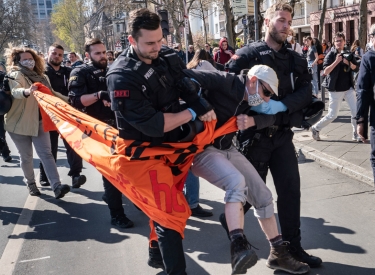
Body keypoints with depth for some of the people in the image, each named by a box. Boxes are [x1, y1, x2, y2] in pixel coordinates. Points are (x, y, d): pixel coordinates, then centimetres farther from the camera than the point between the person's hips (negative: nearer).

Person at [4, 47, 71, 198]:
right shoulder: (16, 75, -10)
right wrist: (27, 91, -54)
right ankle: (31, 184, 26)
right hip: (20, 123, -4)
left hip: (39, 122, 5)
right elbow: (15, 91, -32)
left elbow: (50, 94, 25)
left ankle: (57, 186, -13)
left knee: (46, 153, -5)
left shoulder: (42, 77, 9)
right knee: (26, 157, 7)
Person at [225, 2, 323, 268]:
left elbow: (305, 93, -4)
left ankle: (293, 246, 18)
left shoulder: (296, 60, 8)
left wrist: (280, 106, -21)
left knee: (291, 189, 4)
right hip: (255, 135, -4)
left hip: (283, 135, 4)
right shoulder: (248, 54, -6)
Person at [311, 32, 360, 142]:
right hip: (335, 89, -4)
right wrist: (336, 61, -26)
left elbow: (356, 69, 2)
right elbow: (325, 71, -17)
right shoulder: (331, 55, -7)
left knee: (356, 112, -2)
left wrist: (349, 63, -15)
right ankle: (315, 128, 18)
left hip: (349, 88, 4)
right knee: (332, 115, -1)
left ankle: (356, 134, 12)